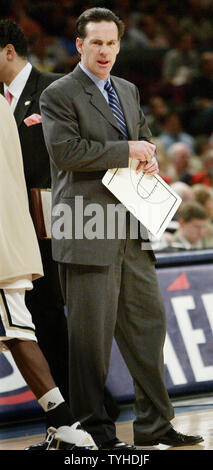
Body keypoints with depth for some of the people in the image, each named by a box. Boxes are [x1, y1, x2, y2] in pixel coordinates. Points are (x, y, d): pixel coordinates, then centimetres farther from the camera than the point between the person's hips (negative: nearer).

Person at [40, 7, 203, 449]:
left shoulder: (128, 91, 18)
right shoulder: (58, 94, -5)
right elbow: (65, 150, -17)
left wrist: (149, 157, 5)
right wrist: (126, 150, -14)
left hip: (132, 230, 7)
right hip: (88, 234, -7)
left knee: (148, 322, 9)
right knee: (92, 331, -3)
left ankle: (154, 424, 18)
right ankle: (95, 428, 6)